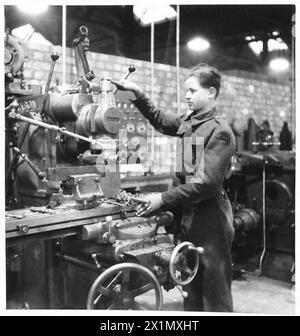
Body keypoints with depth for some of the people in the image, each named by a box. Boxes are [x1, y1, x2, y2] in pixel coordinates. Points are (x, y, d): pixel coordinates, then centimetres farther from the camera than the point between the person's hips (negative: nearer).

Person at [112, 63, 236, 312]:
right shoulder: (189, 121, 9)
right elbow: (159, 119, 26)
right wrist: (138, 94, 12)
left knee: (215, 288, 4)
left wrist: (164, 199, -21)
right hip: (189, 213, 8)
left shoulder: (219, 132, -16)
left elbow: (207, 183, -23)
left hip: (210, 217, -8)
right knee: (191, 285, 20)